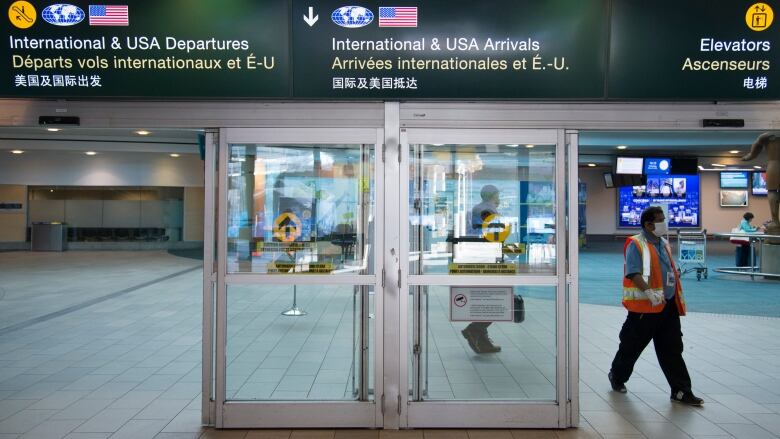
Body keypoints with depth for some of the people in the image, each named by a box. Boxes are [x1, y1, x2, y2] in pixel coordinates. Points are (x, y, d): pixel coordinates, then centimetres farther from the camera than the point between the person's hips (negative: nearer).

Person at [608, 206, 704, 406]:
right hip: (644, 307, -7)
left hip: (668, 306, 7)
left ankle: (681, 391, 13)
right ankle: (617, 376, 29)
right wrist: (649, 292, -34)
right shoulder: (636, 245, -12)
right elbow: (633, 274, -22)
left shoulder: (664, 244, 14)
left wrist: (676, 298, 21)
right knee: (632, 346, 8)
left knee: (672, 350, 7)